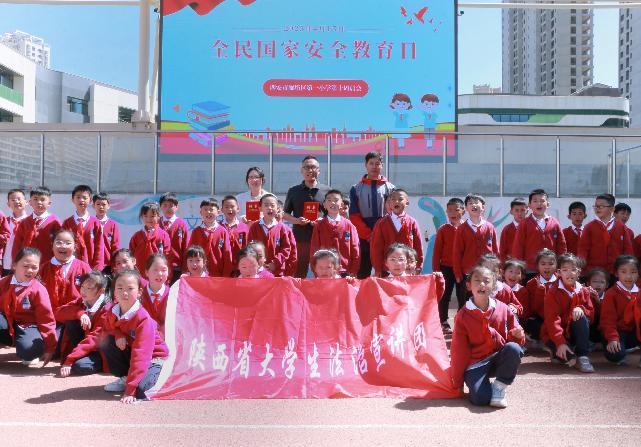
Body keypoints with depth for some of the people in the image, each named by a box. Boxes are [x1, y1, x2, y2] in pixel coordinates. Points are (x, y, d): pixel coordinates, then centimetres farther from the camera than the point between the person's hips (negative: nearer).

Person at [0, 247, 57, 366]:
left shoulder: (38, 290, -11)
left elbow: (46, 319, -8)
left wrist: (49, 347, -8)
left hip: (27, 326, -3)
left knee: (29, 348, -35)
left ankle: (28, 356, 5)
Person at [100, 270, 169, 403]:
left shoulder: (143, 319, -29)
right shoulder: (112, 312, -9)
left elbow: (140, 356, -33)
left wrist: (130, 391, -37)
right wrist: (118, 335, -17)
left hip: (153, 358, -6)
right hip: (129, 352, 6)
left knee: (139, 387, -33)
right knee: (105, 342, -17)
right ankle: (124, 378, -1)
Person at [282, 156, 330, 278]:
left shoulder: (326, 191, 7)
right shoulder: (294, 191, 10)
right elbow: (285, 214, 13)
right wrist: (296, 220, -7)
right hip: (299, 238, 1)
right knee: (298, 274, 4)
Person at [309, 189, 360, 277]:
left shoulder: (349, 226, 3)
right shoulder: (319, 226, 4)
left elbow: (355, 250, 3)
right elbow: (314, 250, 4)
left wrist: (353, 272, -2)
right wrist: (316, 272, -2)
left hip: (345, 272, 0)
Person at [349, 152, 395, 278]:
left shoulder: (389, 188, 7)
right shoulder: (356, 189, 7)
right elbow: (354, 216, 2)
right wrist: (368, 235, -8)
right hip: (364, 238, 0)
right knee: (363, 274, 1)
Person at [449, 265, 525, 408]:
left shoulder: (502, 309, 1)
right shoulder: (463, 315, -4)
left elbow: (515, 338, 9)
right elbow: (459, 350, -2)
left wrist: (517, 335, -17)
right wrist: (457, 382, -1)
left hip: (499, 357, 3)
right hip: (475, 363, -3)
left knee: (513, 348, -30)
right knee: (480, 398, -28)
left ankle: (498, 388, -12)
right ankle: (481, 384, 8)